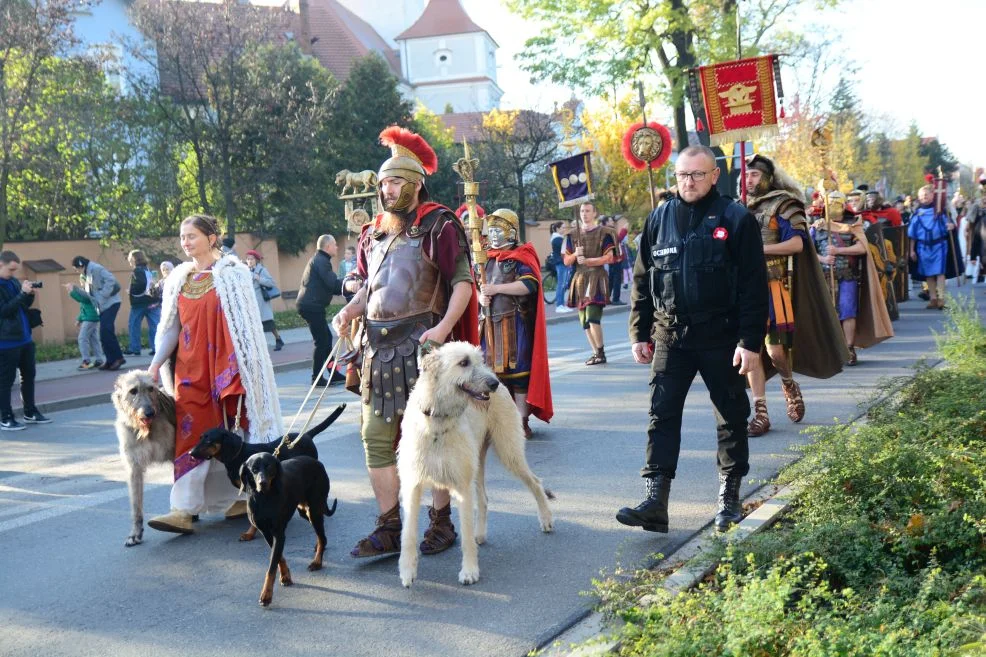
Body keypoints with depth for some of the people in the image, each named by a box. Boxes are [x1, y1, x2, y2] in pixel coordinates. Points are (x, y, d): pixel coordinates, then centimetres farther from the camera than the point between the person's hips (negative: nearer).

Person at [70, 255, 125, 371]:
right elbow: (88, 294, 19)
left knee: (106, 332, -16)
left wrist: (103, 295, -21)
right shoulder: (88, 275, 20)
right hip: (103, 306, 10)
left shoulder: (96, 269, -10)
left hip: (110, 303, -10)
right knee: (104, 334, 6)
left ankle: (119, 358, -13)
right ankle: (111, 360, 9)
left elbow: (110, 280, -21)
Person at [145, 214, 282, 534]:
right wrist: (156, 363, 2)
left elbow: (246, 322, -5)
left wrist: (242, 365, -11)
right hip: (190, 367, 4)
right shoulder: (178, 278, 11)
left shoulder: (233, 272, -2)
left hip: (227, 363, -4)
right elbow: (170, 327, 13)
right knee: (190, 432, -3)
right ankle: (185, 509, -6)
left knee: (235, 428, 3)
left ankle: (242, 494, 19)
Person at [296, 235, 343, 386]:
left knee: (326, 338, 13)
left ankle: (333, 374, 18)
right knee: (321, 341, -8)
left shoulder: (318, 259, 21)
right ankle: (317, 378, -4)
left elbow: (328, 285, 19)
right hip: (312, 305, -11)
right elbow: (333, 284, -20)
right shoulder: (321, 261, -12)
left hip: (309, 304, 11)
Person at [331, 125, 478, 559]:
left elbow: (463, 281, -8)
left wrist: (443, 327, -20)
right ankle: (388, 528, 12)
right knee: (377, 438, 5)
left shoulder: (438, 225, -4)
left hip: (422, 342, -6)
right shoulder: (372, 233, 15)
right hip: (377, 345, 6)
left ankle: (441, 521, 14)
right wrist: (348, 313, 4)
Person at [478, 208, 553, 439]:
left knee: (518, 368, -5)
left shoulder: (521, 257, -3)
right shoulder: (487, 259, 16)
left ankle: (522, 421, 1)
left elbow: (529, 284, -19)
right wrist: (481, 296, -2)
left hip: (515, 322, -6)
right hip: (490, 322, 6)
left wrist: (496, 288, -18)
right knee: (494, 368, 8)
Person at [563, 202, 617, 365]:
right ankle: (597, 353, 13)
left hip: (597, 278, -6)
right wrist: (575, 255, -8)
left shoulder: (603, 233, 2)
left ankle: (600, 352, -7)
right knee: (584, 320, 5)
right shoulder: (572, 235, 15)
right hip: (580, 279, 6)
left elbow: (608, 258, -6)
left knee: (592, 317, -17)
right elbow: (566, 261, 13)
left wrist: (587, 261, -15)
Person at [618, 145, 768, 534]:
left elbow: (754, 286, -8)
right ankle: (656, 501, 0)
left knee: (731, 418, 8)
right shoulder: (659, 220, 6)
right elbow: (642, 281, 11)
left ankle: (729, 500, 22)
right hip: (670, 337, 3)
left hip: (721, 337, -3)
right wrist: (639, 334, 7)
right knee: (662, 417, -2)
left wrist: (750, 340, -14)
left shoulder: (735, 220, -6)